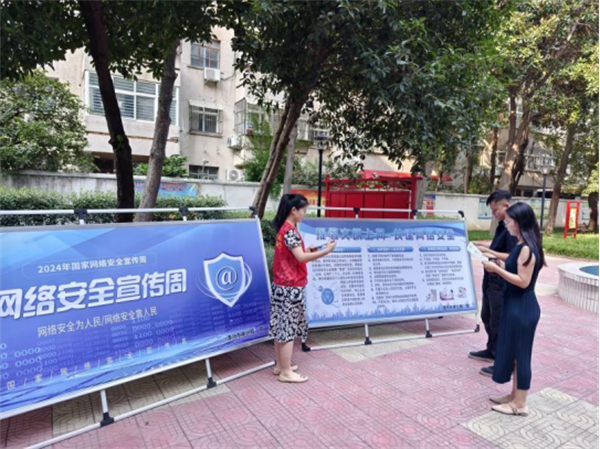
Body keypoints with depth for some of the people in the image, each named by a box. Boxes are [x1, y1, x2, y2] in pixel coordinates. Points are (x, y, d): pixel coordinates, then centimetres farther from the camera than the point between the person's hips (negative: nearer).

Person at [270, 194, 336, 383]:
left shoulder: (284, 229, 12)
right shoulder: (290, 231, -18)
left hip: (282, 285, 9)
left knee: (282, 326, 15)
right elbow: (301, 258, -24)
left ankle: (280, 365, 26)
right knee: (288, 328, -1)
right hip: (291, 287, -9)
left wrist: (309, 251, 8)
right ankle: (286, 372, 9)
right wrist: (326, 251, -22)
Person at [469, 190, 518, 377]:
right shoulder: (502, 226, 9)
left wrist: (489, 251, -27)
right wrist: (483, 245, 8)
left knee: (498, 323, 1)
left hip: (501, 283, -10)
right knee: (487, 317, 21)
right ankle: (491, 351, 38)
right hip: (491, 279, 10)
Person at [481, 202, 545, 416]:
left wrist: (497, 269, -19)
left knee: (520, 354, 3)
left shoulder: (527, 248, -20)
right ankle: (514, 396, 32)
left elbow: (523, 281, -22)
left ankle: (520, 404, 18)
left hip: (523, 308, -10)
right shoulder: (522, 246, 9)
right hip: (515, 306, 10)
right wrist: (497, 266, 4)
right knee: (513, 352, 18)